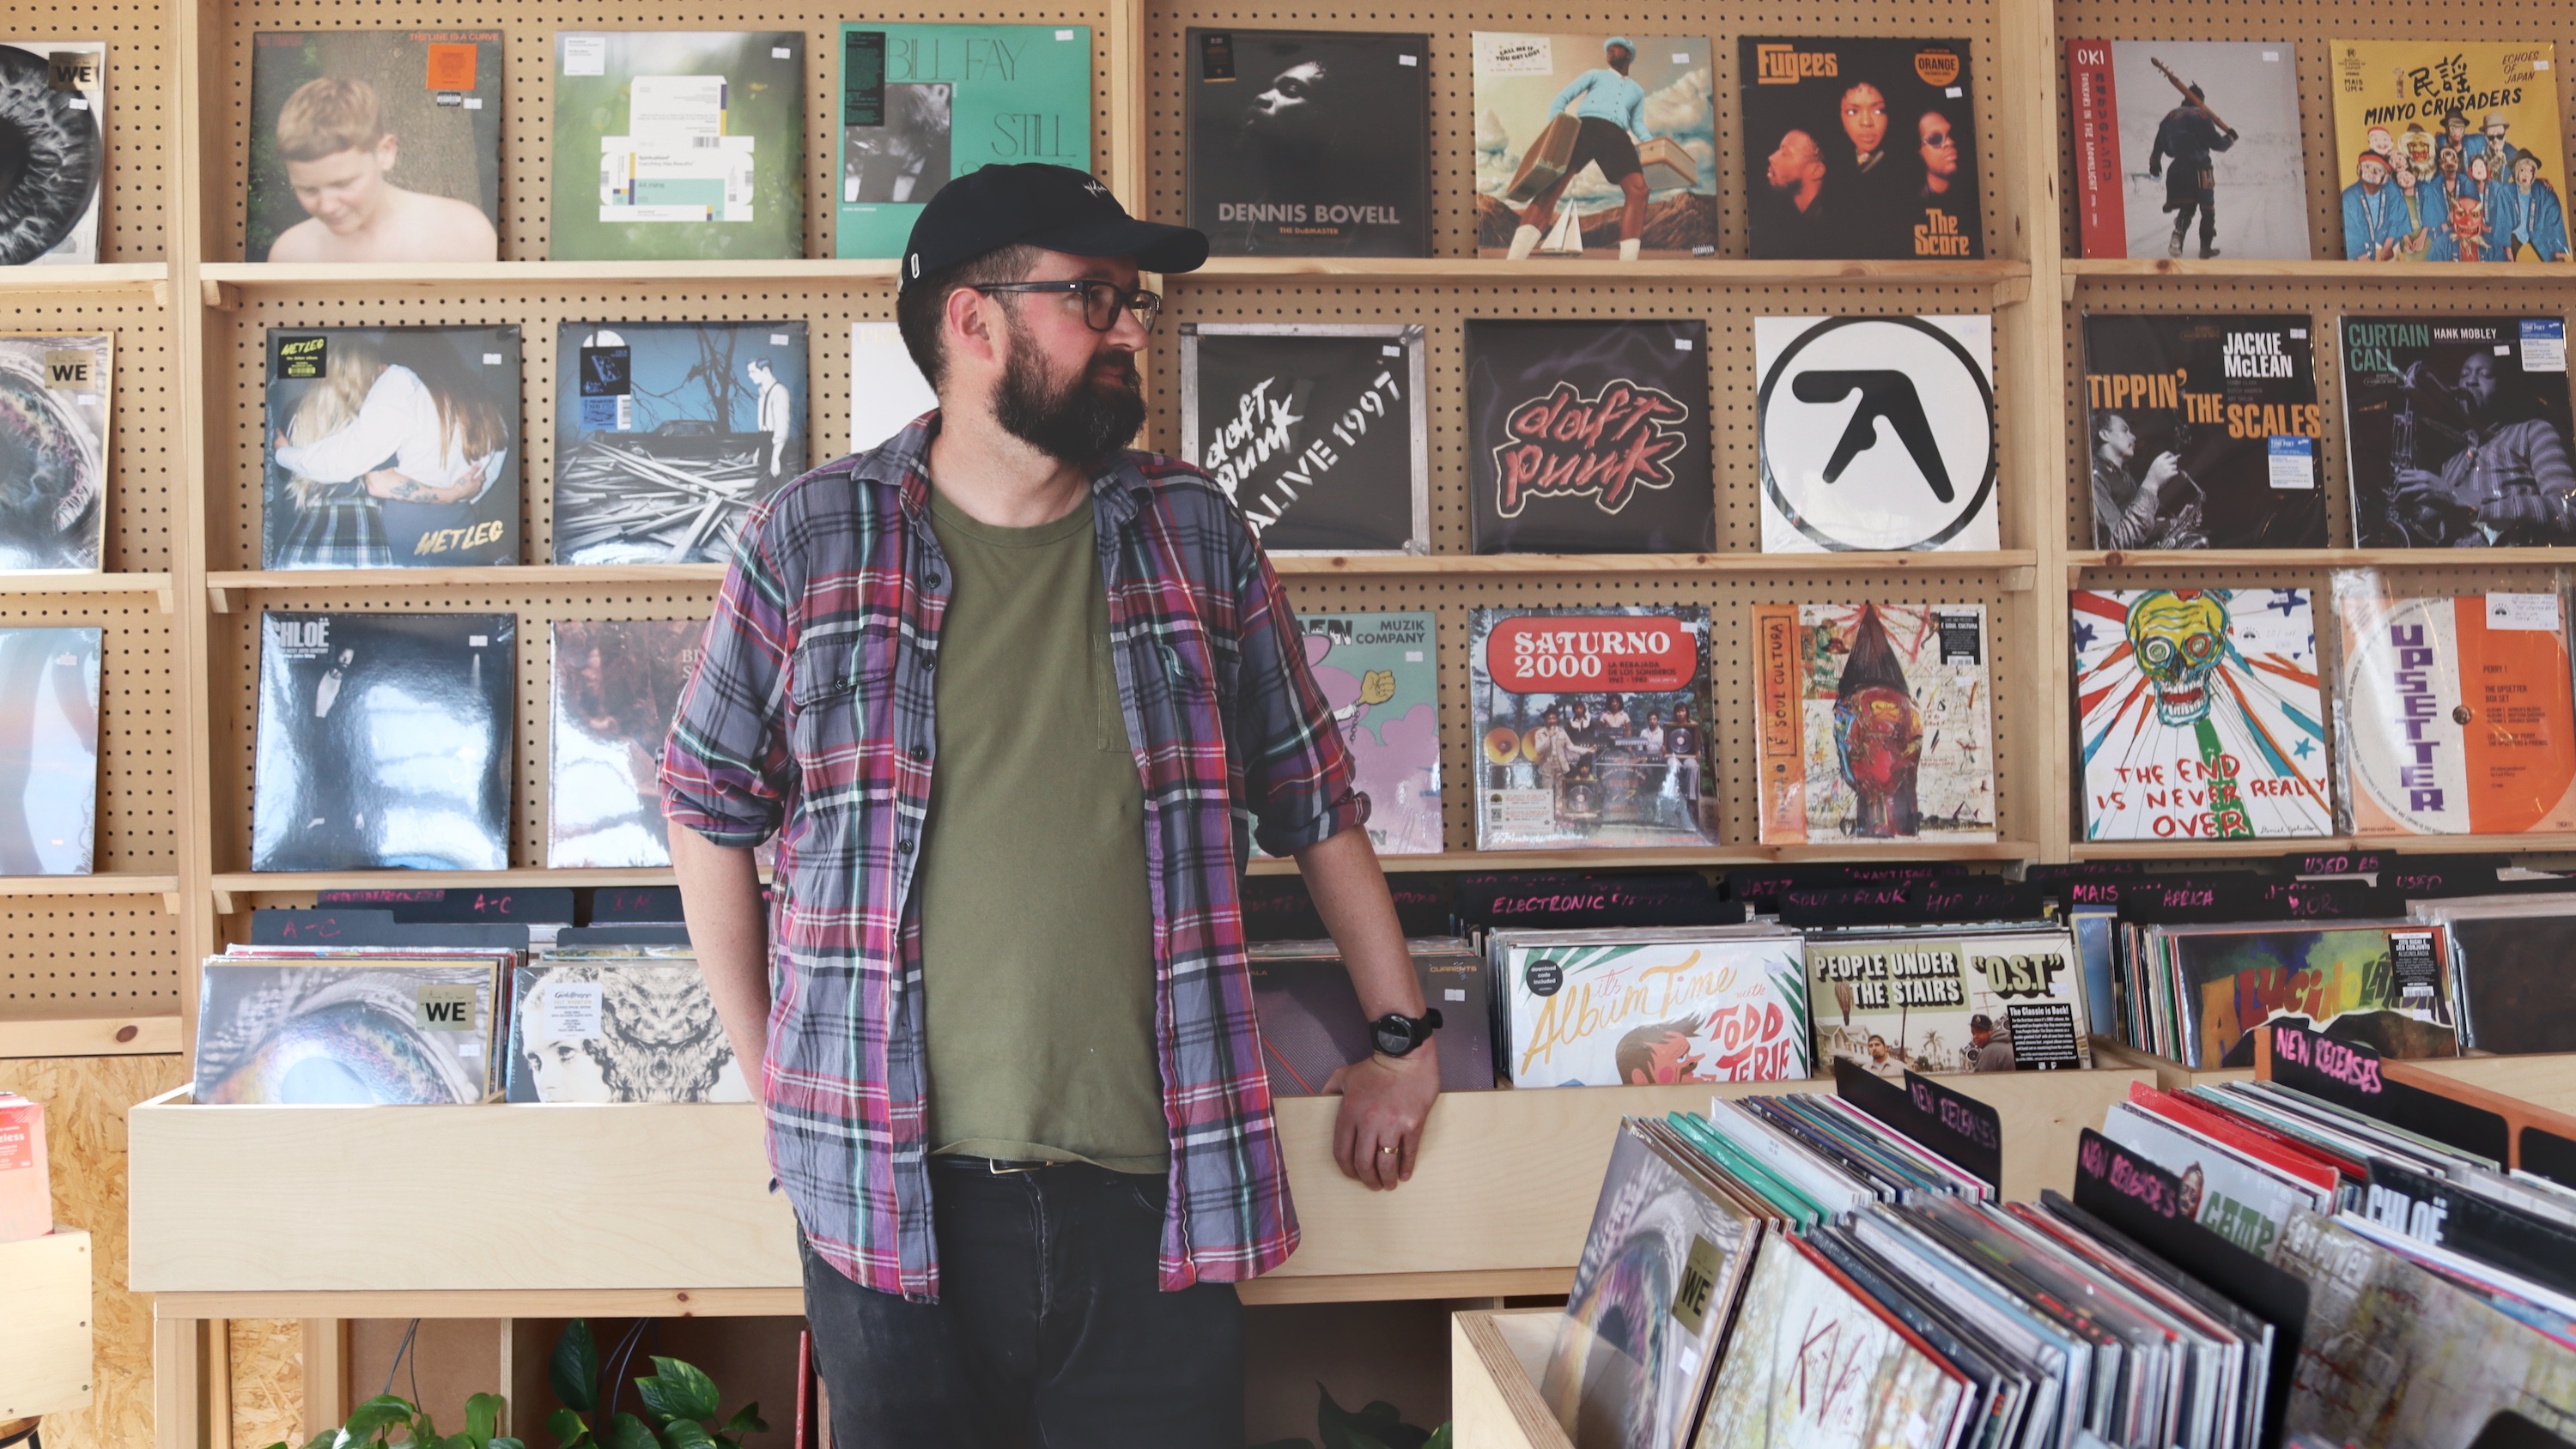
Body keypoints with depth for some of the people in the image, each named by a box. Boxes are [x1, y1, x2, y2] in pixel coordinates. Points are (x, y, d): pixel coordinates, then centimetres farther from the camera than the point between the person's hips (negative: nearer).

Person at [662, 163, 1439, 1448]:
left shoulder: (1197, 536, 5)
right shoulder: (808, 541, 0)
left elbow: (1312, 800, 11)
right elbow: (710, 812, 8)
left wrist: (1402, 1037, 12)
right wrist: (775, 1087, 5)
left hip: (1154, 1197, 2)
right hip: (894, 1197, -1)